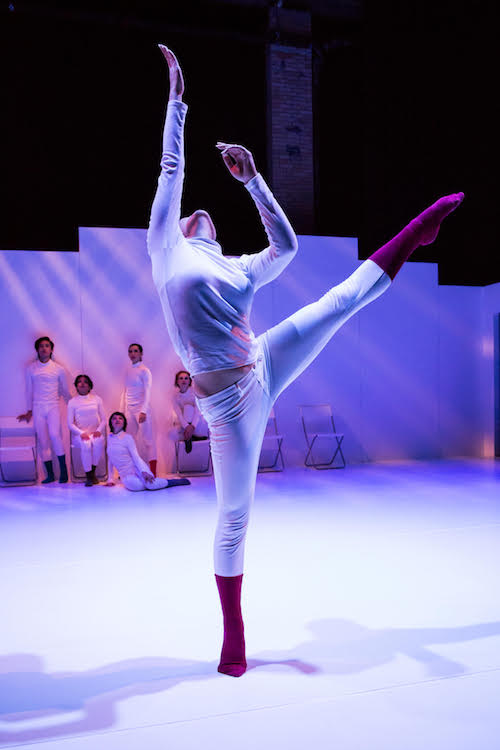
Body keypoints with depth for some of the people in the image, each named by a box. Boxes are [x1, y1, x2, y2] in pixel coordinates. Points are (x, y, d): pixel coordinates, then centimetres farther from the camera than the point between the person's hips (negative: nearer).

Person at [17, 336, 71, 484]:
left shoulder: (59, 369, 3)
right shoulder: (31, 368, 7)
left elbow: (65, 391, 11)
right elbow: (29, 391, 13)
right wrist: (29, 411, 15)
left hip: (53, 407, -2)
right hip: (38, 408, 2)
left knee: (54, 434, -23)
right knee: (42, 441, 0)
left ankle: (63, 470, -11)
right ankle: (50, 474, 6)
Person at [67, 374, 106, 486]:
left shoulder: (97, 399, 11)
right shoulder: (72, 401, 6)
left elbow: (103, 419, 10)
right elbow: (70, 423, 3)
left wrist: (99, 430, -9)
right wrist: (81, 433, -13)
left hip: (95, 433, 1)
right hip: (80, 434, -1)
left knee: (99, 442, -34)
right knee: (86, 445, -35)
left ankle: (93, 472, -19)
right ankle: (88, 476, -23)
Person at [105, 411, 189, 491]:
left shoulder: (127, 438, -2)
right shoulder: (110, 438, 10)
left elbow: (136, 456, -11)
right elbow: (110, 459, 16)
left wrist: (144, 471, -27)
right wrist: (110, 480, 14)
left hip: (136, 468, -3)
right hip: (126, 474, 3)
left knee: (150, 484, -32)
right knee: (135, 485, -34)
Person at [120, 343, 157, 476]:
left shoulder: (144, 371, -4)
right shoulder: (128, 371, 14)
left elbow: (148, 392, -11)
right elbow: (125, 392, 17)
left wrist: (143, 411, -20)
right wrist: (122, 411, 11)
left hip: (141, 409, -6)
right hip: (129, 410, 6)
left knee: (146, 441, -5)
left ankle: (153, 474, -3)